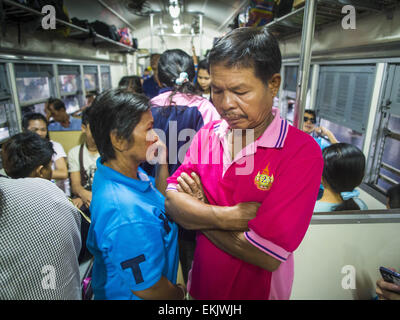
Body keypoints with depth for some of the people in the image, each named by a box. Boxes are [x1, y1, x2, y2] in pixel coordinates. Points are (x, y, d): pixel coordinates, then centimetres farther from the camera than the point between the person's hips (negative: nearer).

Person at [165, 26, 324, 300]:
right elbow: (171, 201, -12)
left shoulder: (302, 152, -25)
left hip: (256, 289, -4)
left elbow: (267, 256, -28)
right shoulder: (207, 135, -8)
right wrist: (228, 217, -28)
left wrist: (198, 209, -18)